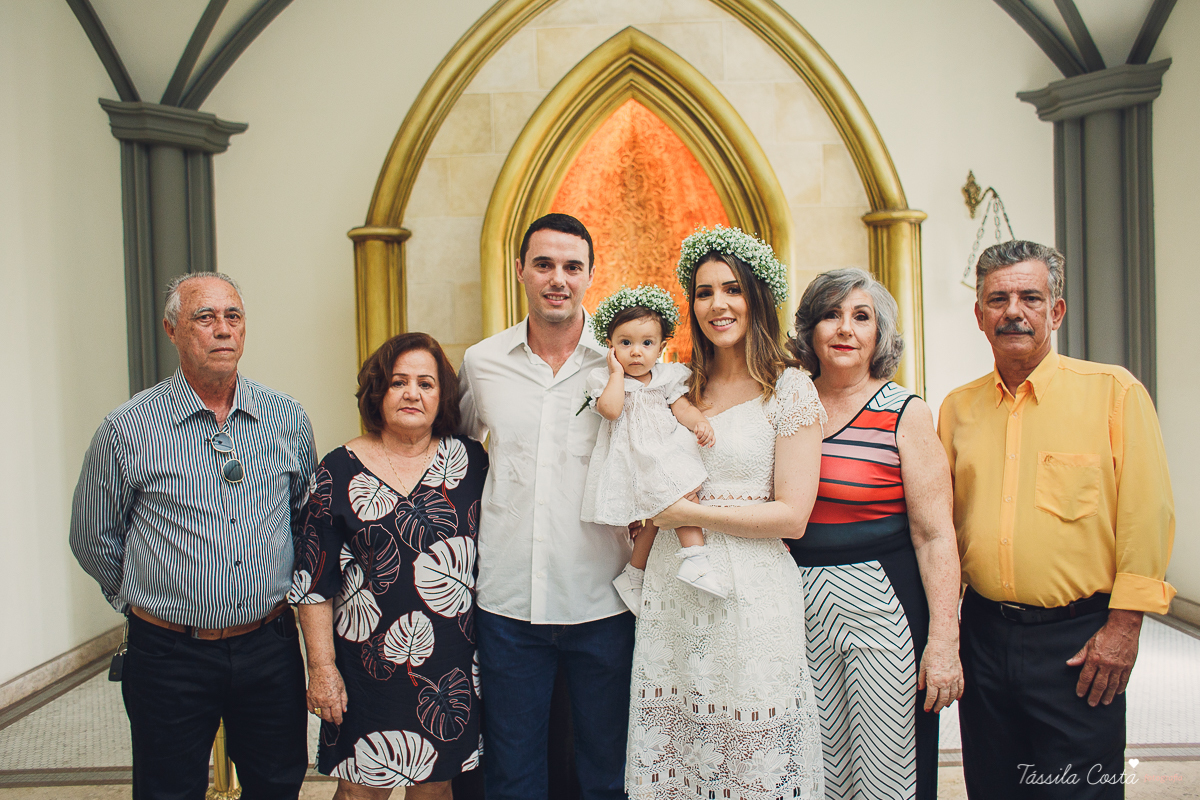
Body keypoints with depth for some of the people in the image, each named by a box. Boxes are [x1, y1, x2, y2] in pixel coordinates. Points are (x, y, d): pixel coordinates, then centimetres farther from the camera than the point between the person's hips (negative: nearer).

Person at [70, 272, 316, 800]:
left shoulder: (288, 420, 1)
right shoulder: (127, 431, -7)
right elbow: (93, 539, 4)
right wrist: (147, 603, 9)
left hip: (270, 649, 3)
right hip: (170, 655, -2)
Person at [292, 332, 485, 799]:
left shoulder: (469, 460, 1)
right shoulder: (340, 471, -5)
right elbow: (313, 581, -3)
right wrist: (322, 668, -7)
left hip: (452, 666, 2)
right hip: (368, 665, -2)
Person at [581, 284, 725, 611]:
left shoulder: (666, 377, 9)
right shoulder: (604, 379, 0)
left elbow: (682, 407, 4)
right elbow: (610, 409, -18)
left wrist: (700, 423, -16)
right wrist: (617, 371, -10)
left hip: (667, 454, 4)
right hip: (633, 459, -4)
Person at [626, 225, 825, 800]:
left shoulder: (790, 390, -5)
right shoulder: (680, 388, 10)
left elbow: (791, 516, -10)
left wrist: (687, 513, -9)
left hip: (751, 595, -4)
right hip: (673, 595, 5)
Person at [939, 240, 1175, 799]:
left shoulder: (1113, 391, -4)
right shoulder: (957, 408, 7)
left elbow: (1147, 513, -7)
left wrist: (1124, 625, -11)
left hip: (1079, 639, -3)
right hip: (983, 632, 4)